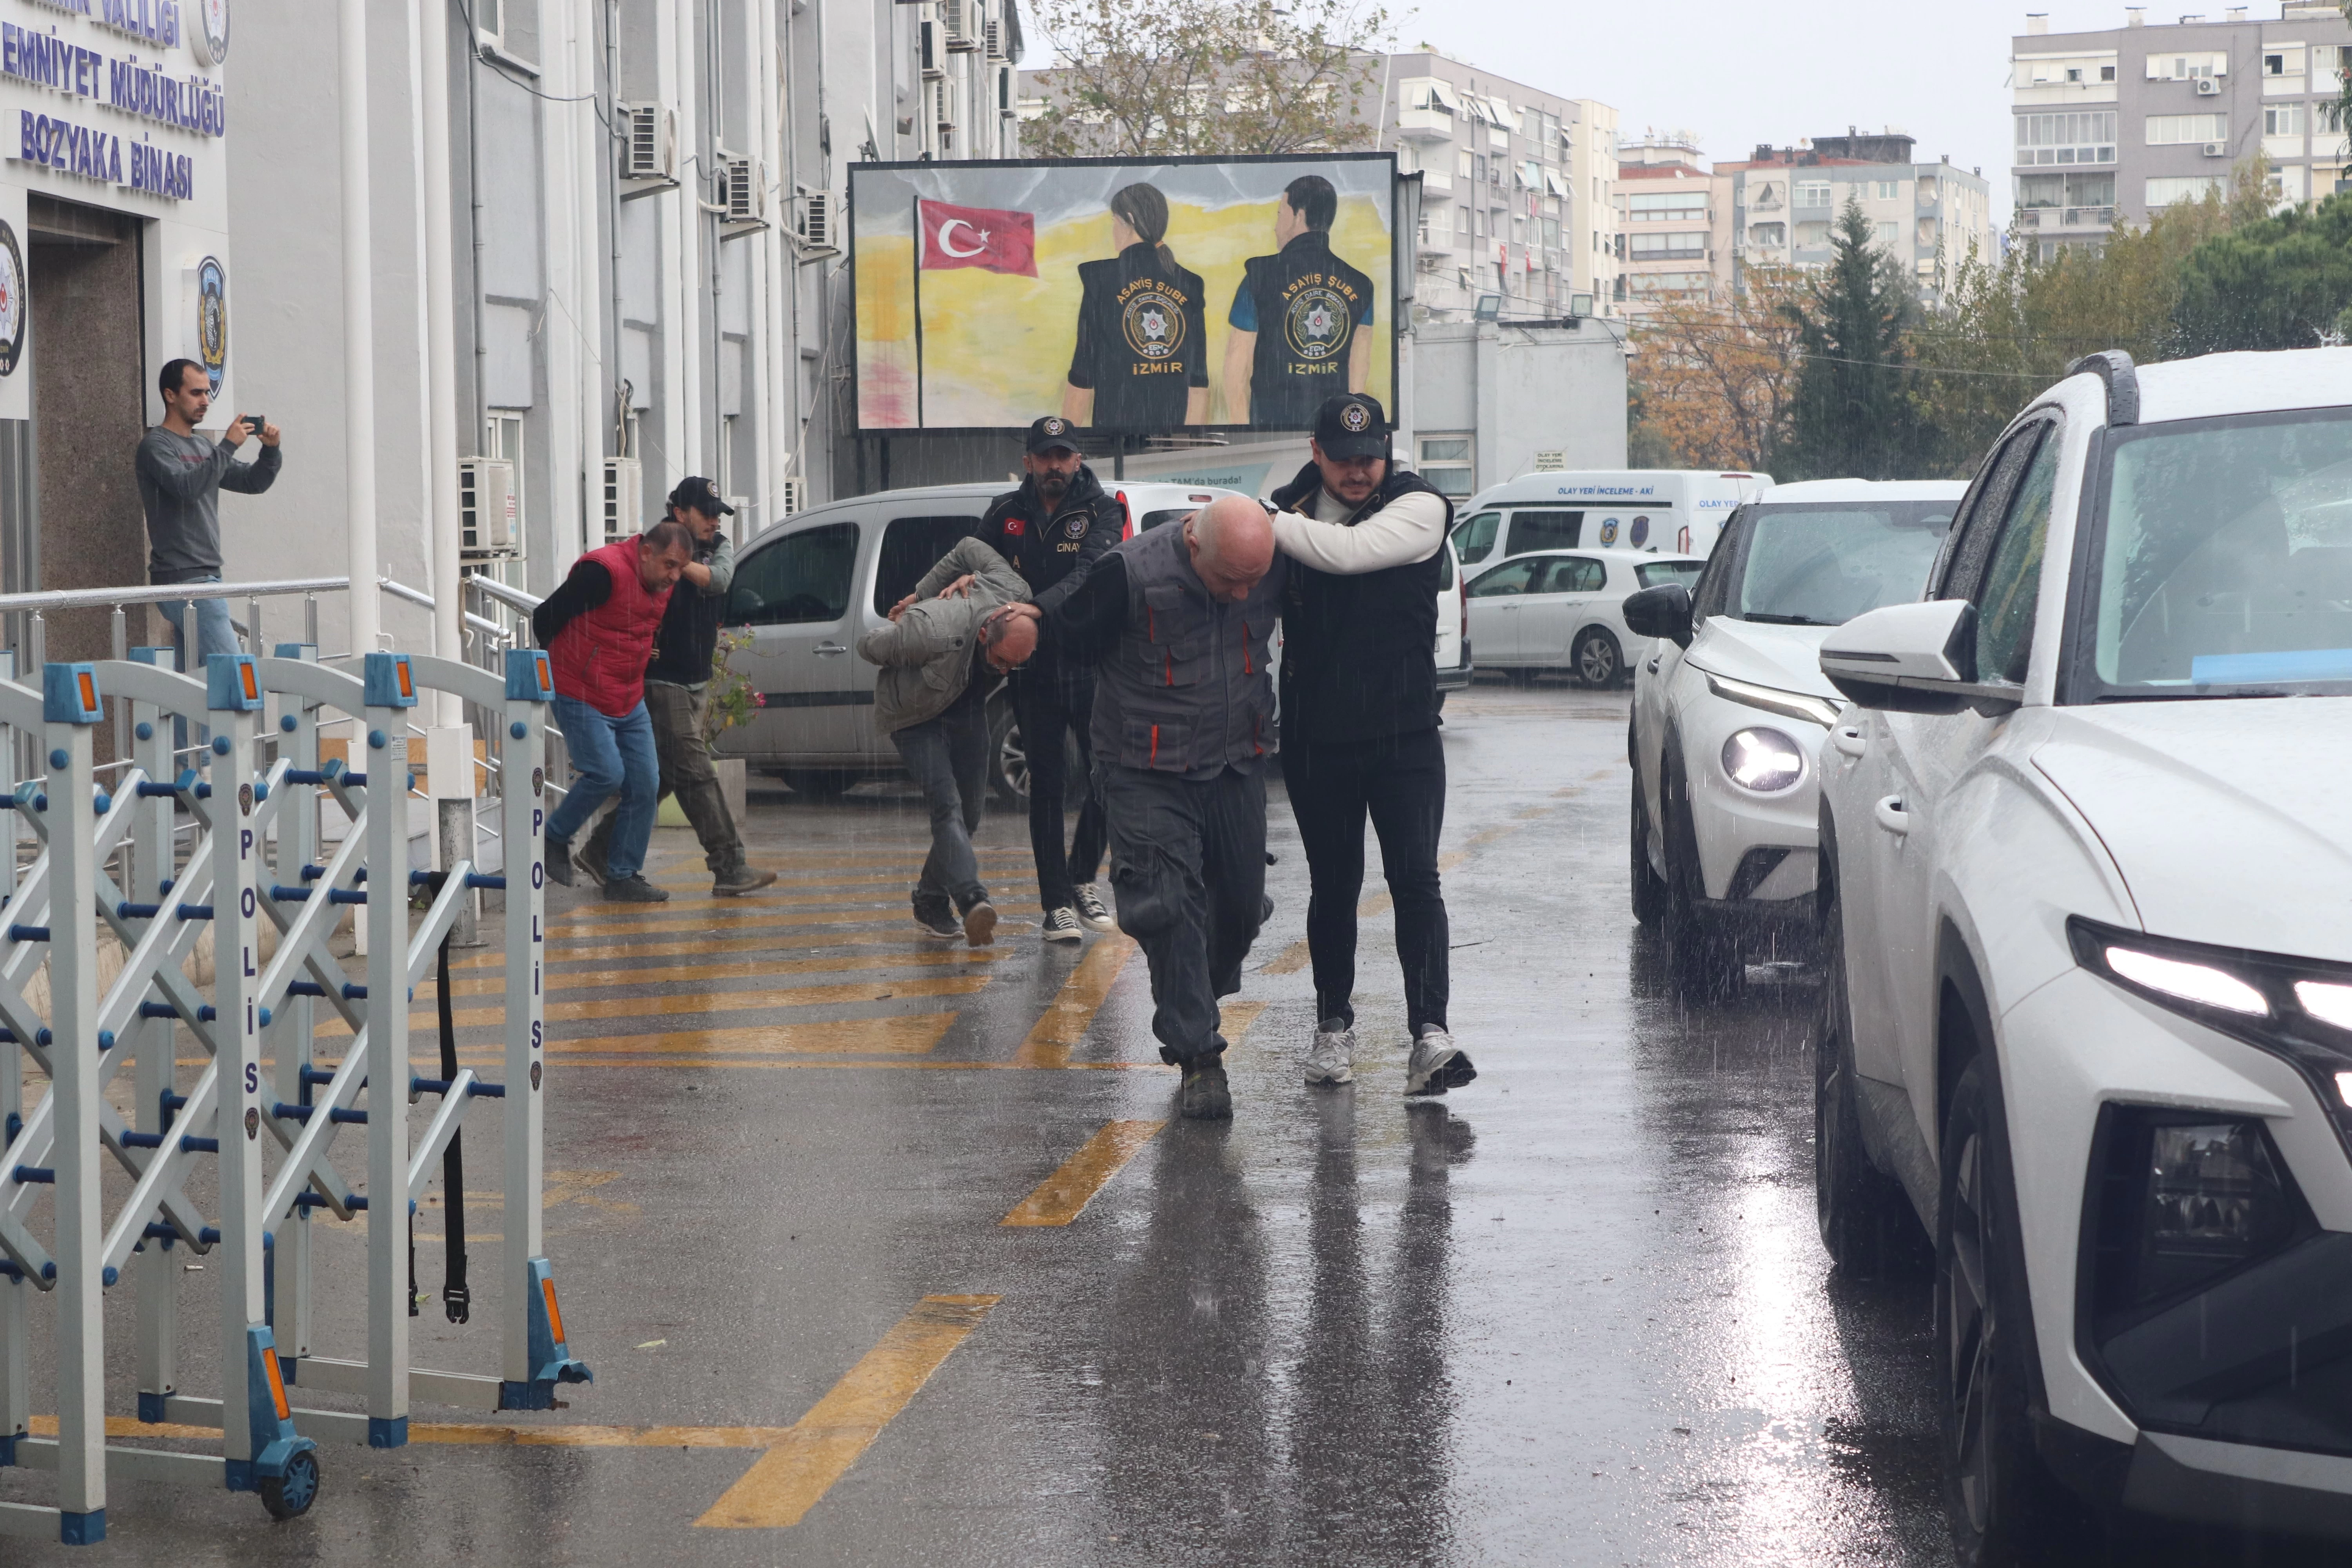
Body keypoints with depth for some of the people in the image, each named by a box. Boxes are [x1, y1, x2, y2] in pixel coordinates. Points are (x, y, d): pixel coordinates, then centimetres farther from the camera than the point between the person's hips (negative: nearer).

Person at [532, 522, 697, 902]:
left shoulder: (664, 583, 5)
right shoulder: (604, 571, -22)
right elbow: (545, 618, -15)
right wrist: (567, 663, 1)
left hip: (629, 700, 8)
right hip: (580, 696, -8)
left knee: (645, 784, 2)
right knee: (606, 773, -17)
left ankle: (623, 876, 11)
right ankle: (554, 838, 7)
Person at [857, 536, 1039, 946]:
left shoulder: (1018, 599, -21)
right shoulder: (933, 633, -39)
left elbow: (969, 550, -4)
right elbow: (868, 646, -22)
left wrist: (919, 594, 1)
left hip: (966, 706, 7)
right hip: (914, 715, -7)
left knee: (968, 811, 6)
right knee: (946, 804, -24)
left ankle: (931, 906, 18)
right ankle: (972, 901, -39)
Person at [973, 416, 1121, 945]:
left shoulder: (1101, 510, -4)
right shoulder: (1006, 513, 6)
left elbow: (1090, 574, -20)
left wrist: (1034, 608, -34)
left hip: (1091, 661, -1)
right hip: (1034, 667, 1)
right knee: (1047, 786, 1)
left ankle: (1082, 879, 24)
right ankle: (1057, 905, 4)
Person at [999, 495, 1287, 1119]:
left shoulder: (1276, 566, -8)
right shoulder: (1131, 572, -21)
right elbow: (1070, 630, -6)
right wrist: (1029, 623, -17)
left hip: (1236, 764, 4)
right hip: (1149, 774, -4)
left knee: (1240, 907, 11)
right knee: (1168, 907, -14)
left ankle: (1191, 1013, 36)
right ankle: (1198, 1058, -9)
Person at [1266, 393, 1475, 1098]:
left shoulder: (1419, 507, -7)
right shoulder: (1295, 511, 5)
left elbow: (1348, 551, -25)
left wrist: (1261, 521, -20)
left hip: (1404, 733, -3)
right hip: (1315, 739, 3)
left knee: (1415, 881, -11)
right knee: (1332, 886, 11)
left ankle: (1429, 1033, -16)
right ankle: (1334, 1024, 24)